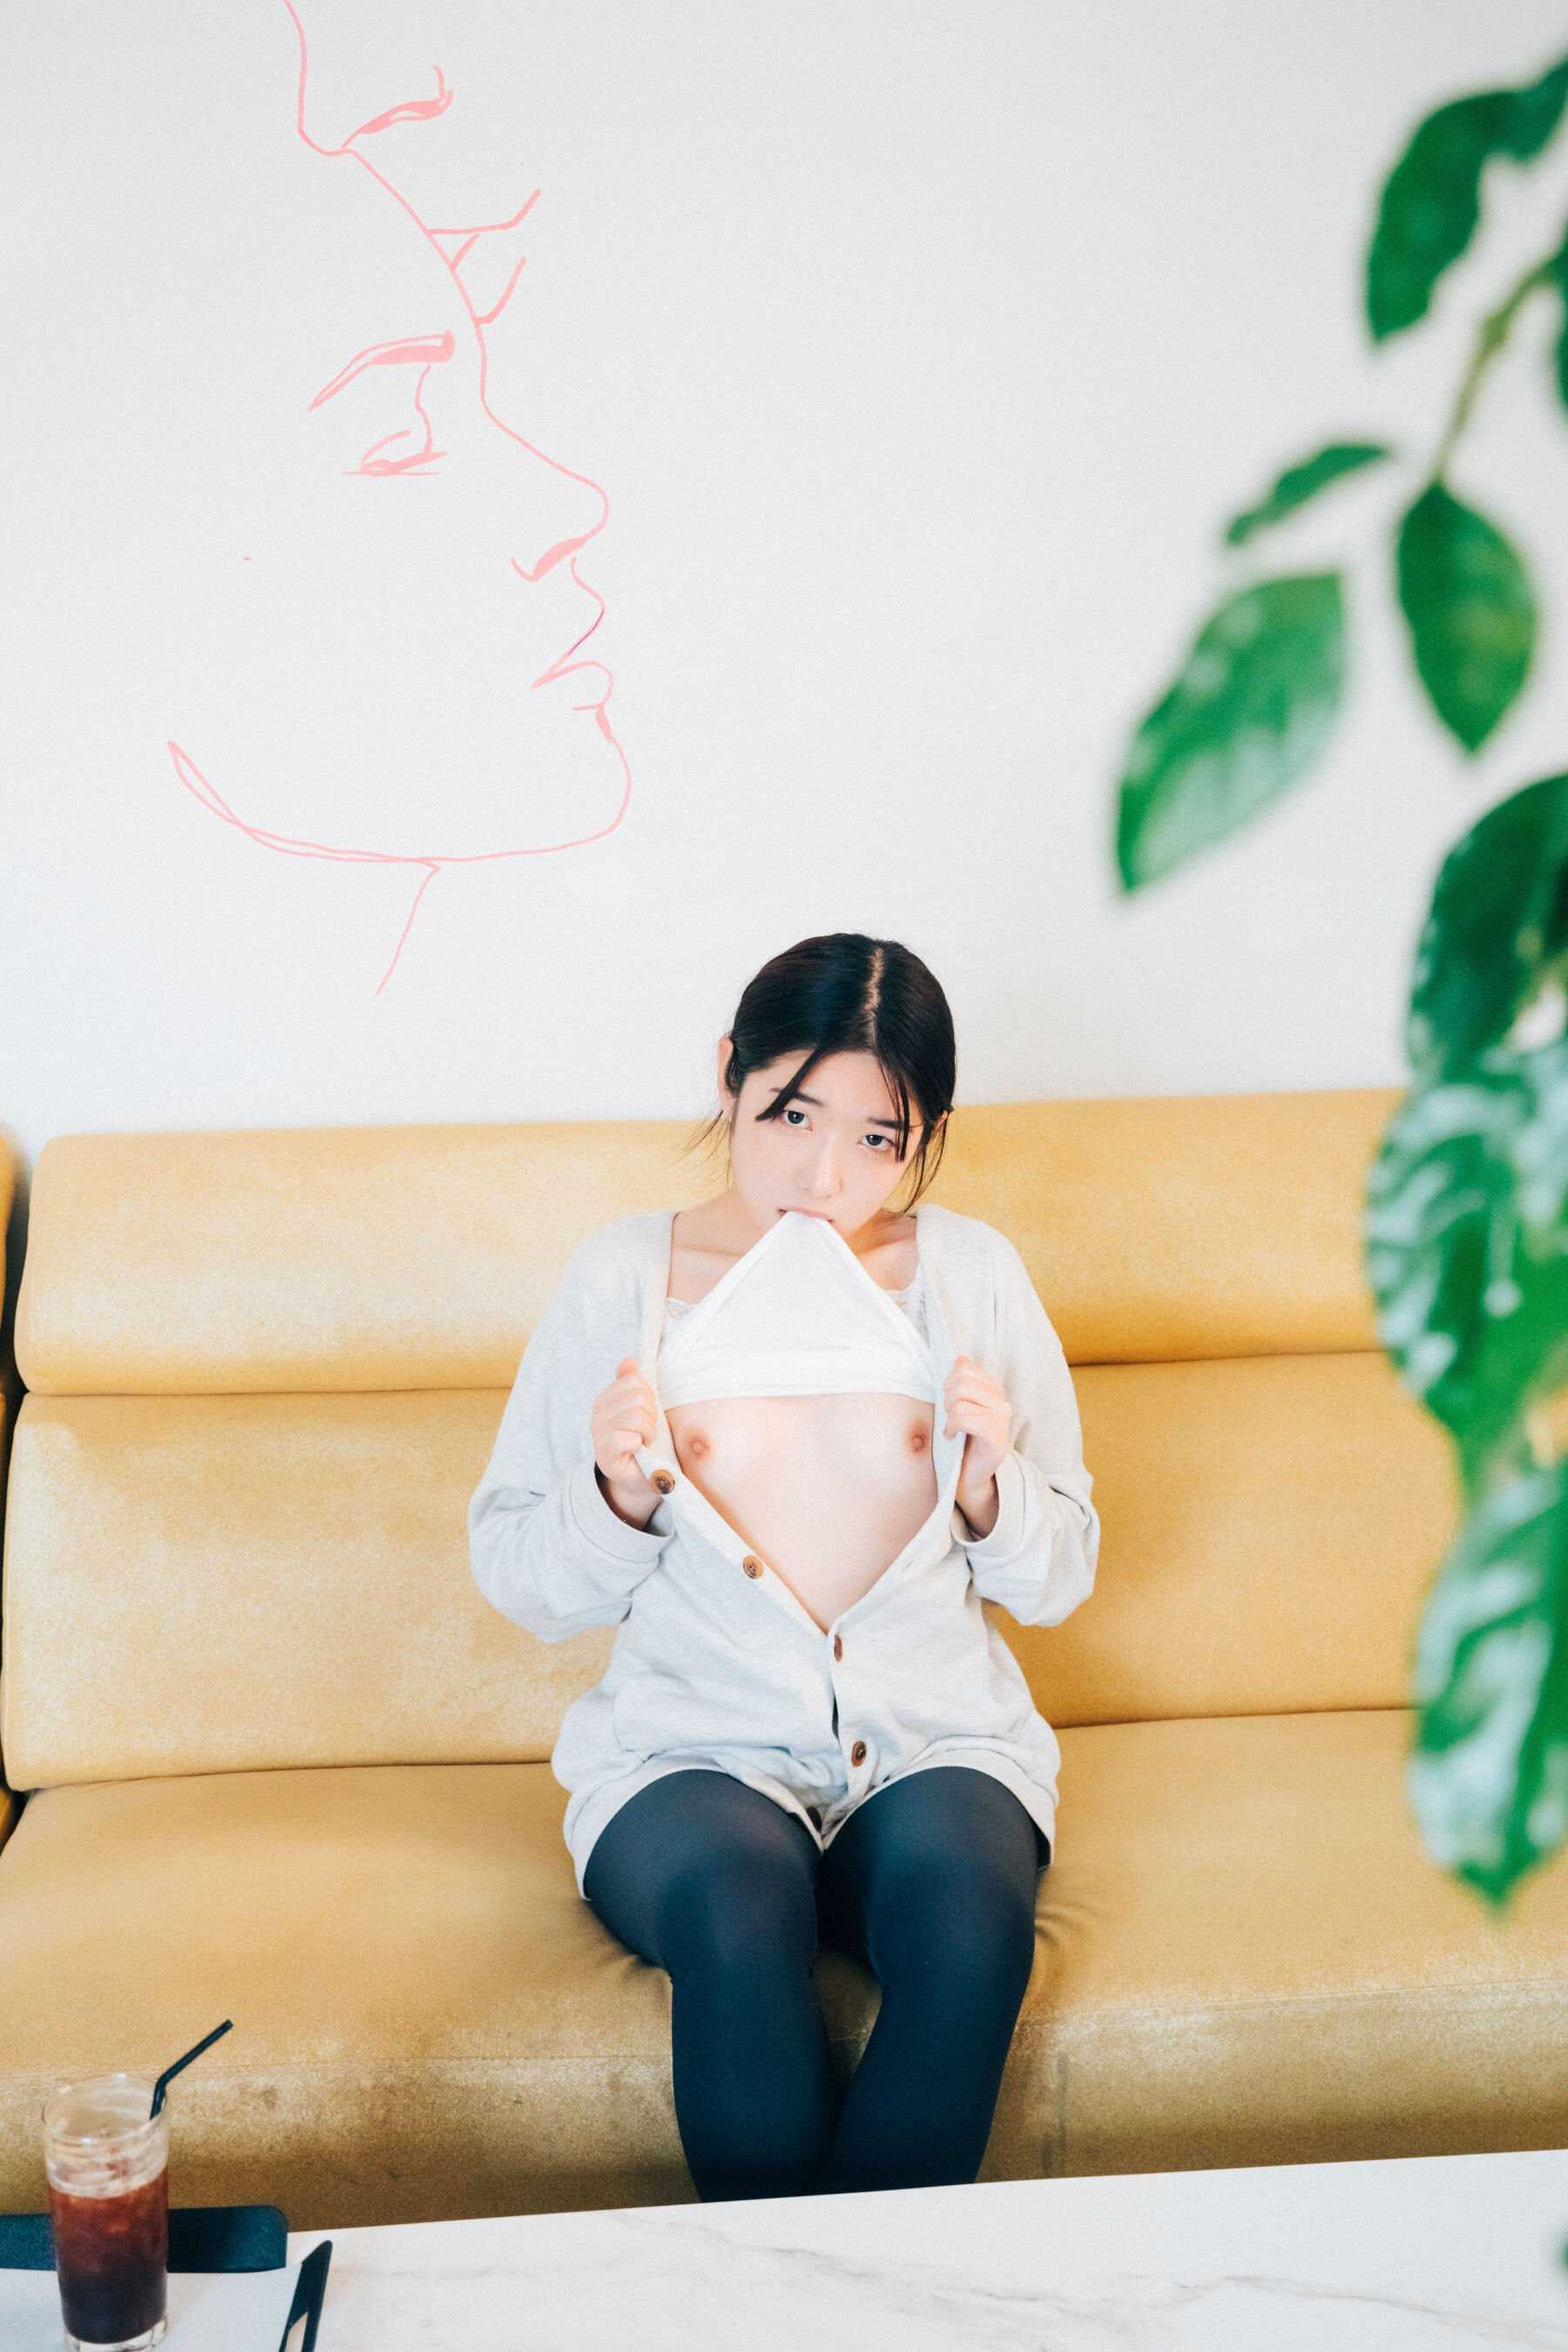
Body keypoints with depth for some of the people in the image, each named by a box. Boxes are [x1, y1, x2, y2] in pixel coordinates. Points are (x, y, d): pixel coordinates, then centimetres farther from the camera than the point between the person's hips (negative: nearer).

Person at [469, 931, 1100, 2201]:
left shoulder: (972, 1273, 4)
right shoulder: (622, 1277, 1)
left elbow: (1060, 1581, 10)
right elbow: (520, 1582, 5)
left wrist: (987, 1486, -10)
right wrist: (619, 1490, -14)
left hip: (935, 1737, 1)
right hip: (691, 1749, -1)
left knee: (968, 1904, -32)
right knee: (742, 1906, -34)